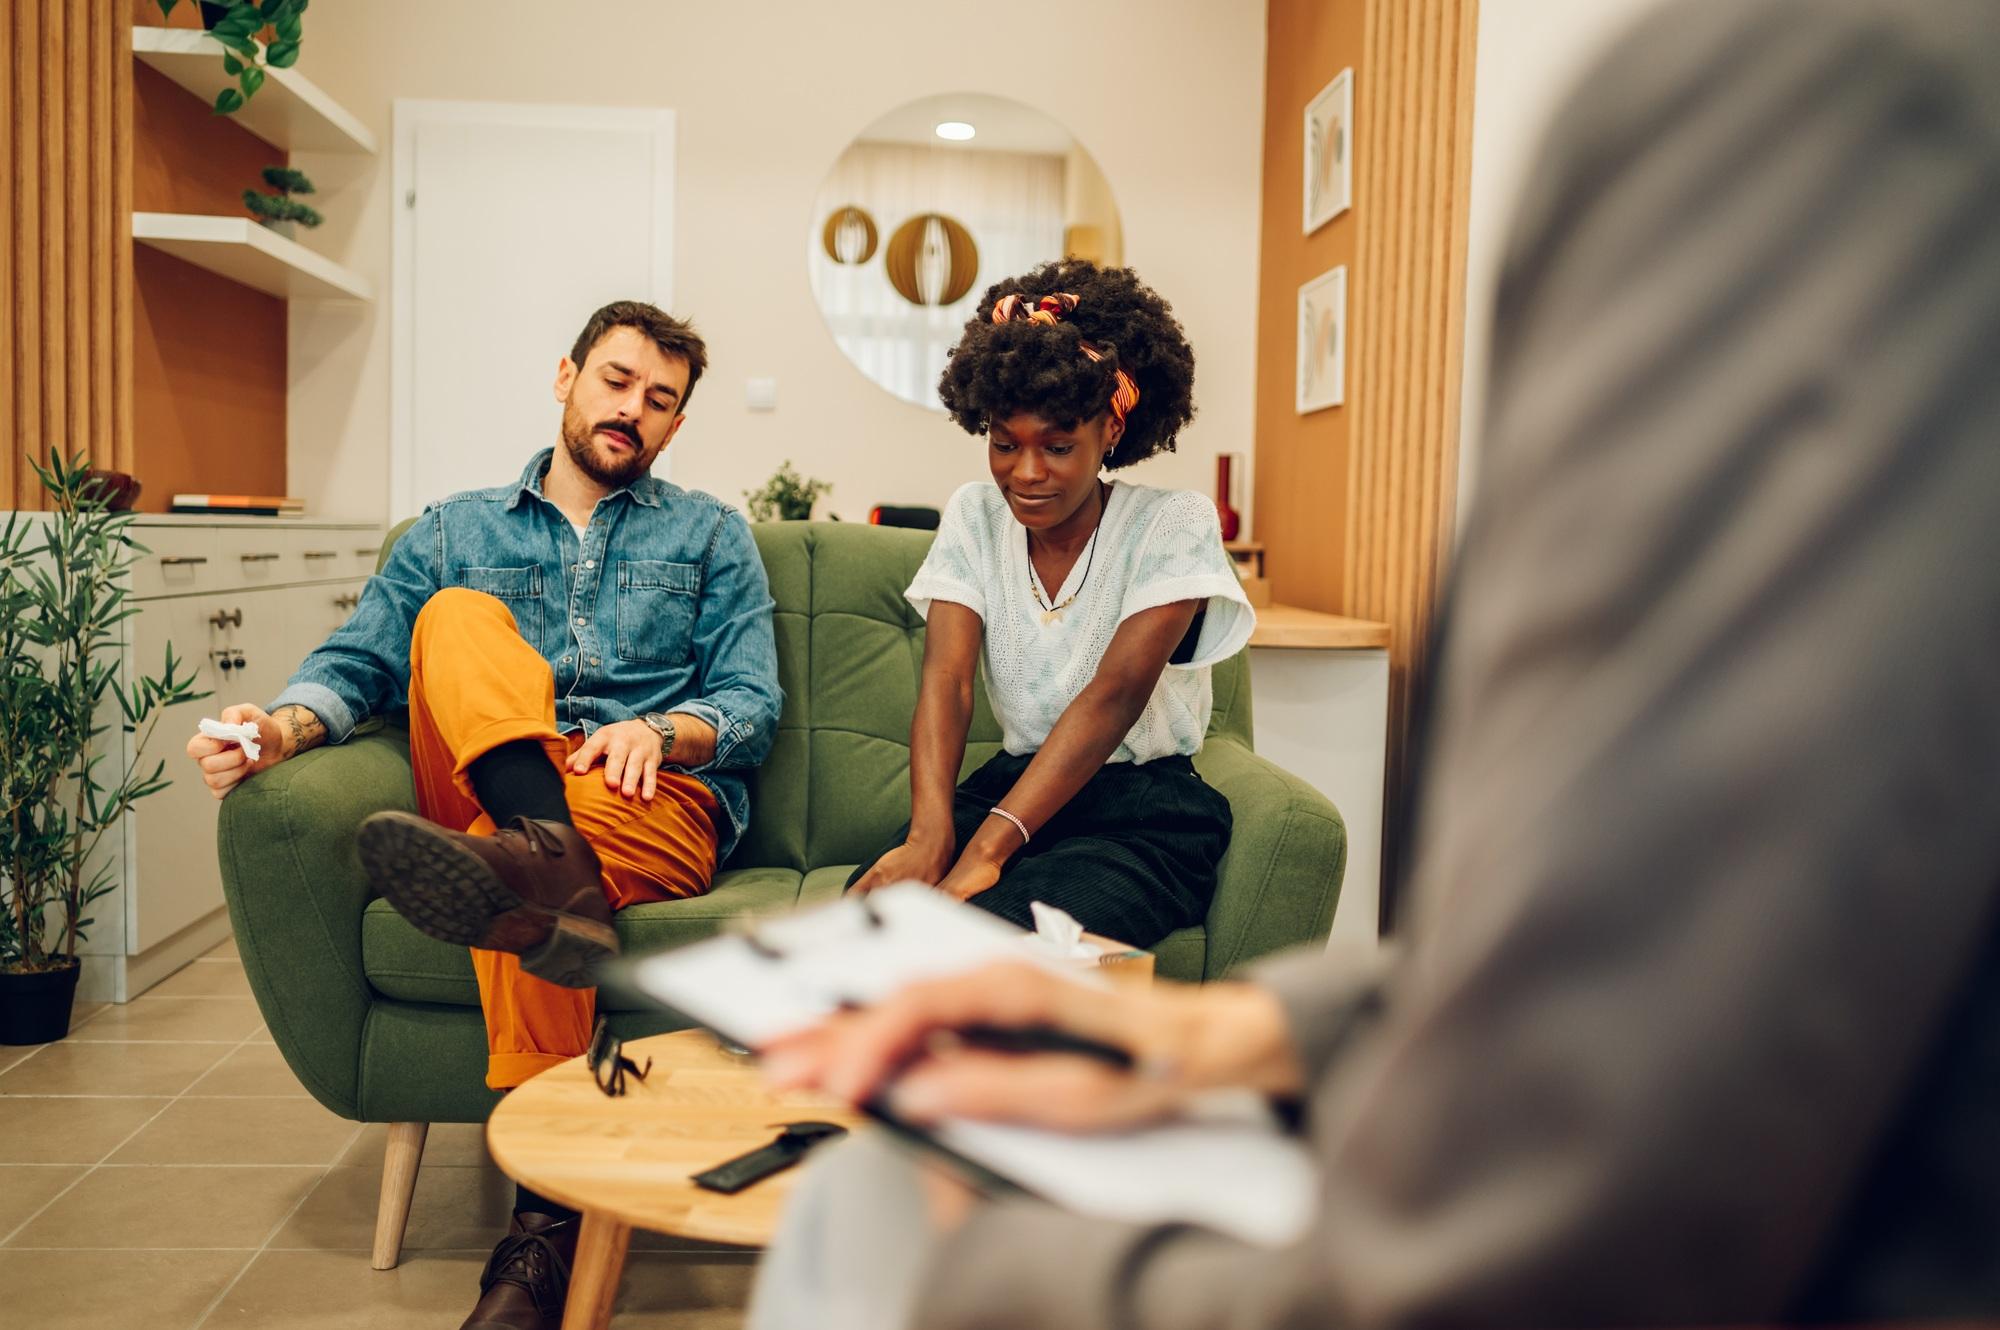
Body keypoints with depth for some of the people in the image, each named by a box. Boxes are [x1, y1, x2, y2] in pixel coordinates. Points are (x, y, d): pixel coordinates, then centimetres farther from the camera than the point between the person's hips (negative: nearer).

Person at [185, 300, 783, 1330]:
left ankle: (547, 1218, -48)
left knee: (514, 870, -37)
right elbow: (357, 661, 11)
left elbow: (752, 708, 8)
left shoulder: (710, 536, 20)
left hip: (655, 800, -1)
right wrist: (286, 724, -13)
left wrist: (659, 731, -15)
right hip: (489, 795, 2)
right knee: (461, 617, -27)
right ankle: (551, 865, -52)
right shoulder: (455, 531, 25)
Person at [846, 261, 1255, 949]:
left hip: (1143, 810, -3)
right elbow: (946, 681, -8)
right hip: (1014, 783, 3)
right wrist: (930, 833, -28)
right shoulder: (974, 517, 6)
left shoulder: (1173, 523, -7)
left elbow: (1116, 693, -21)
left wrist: (988, 847, -32)